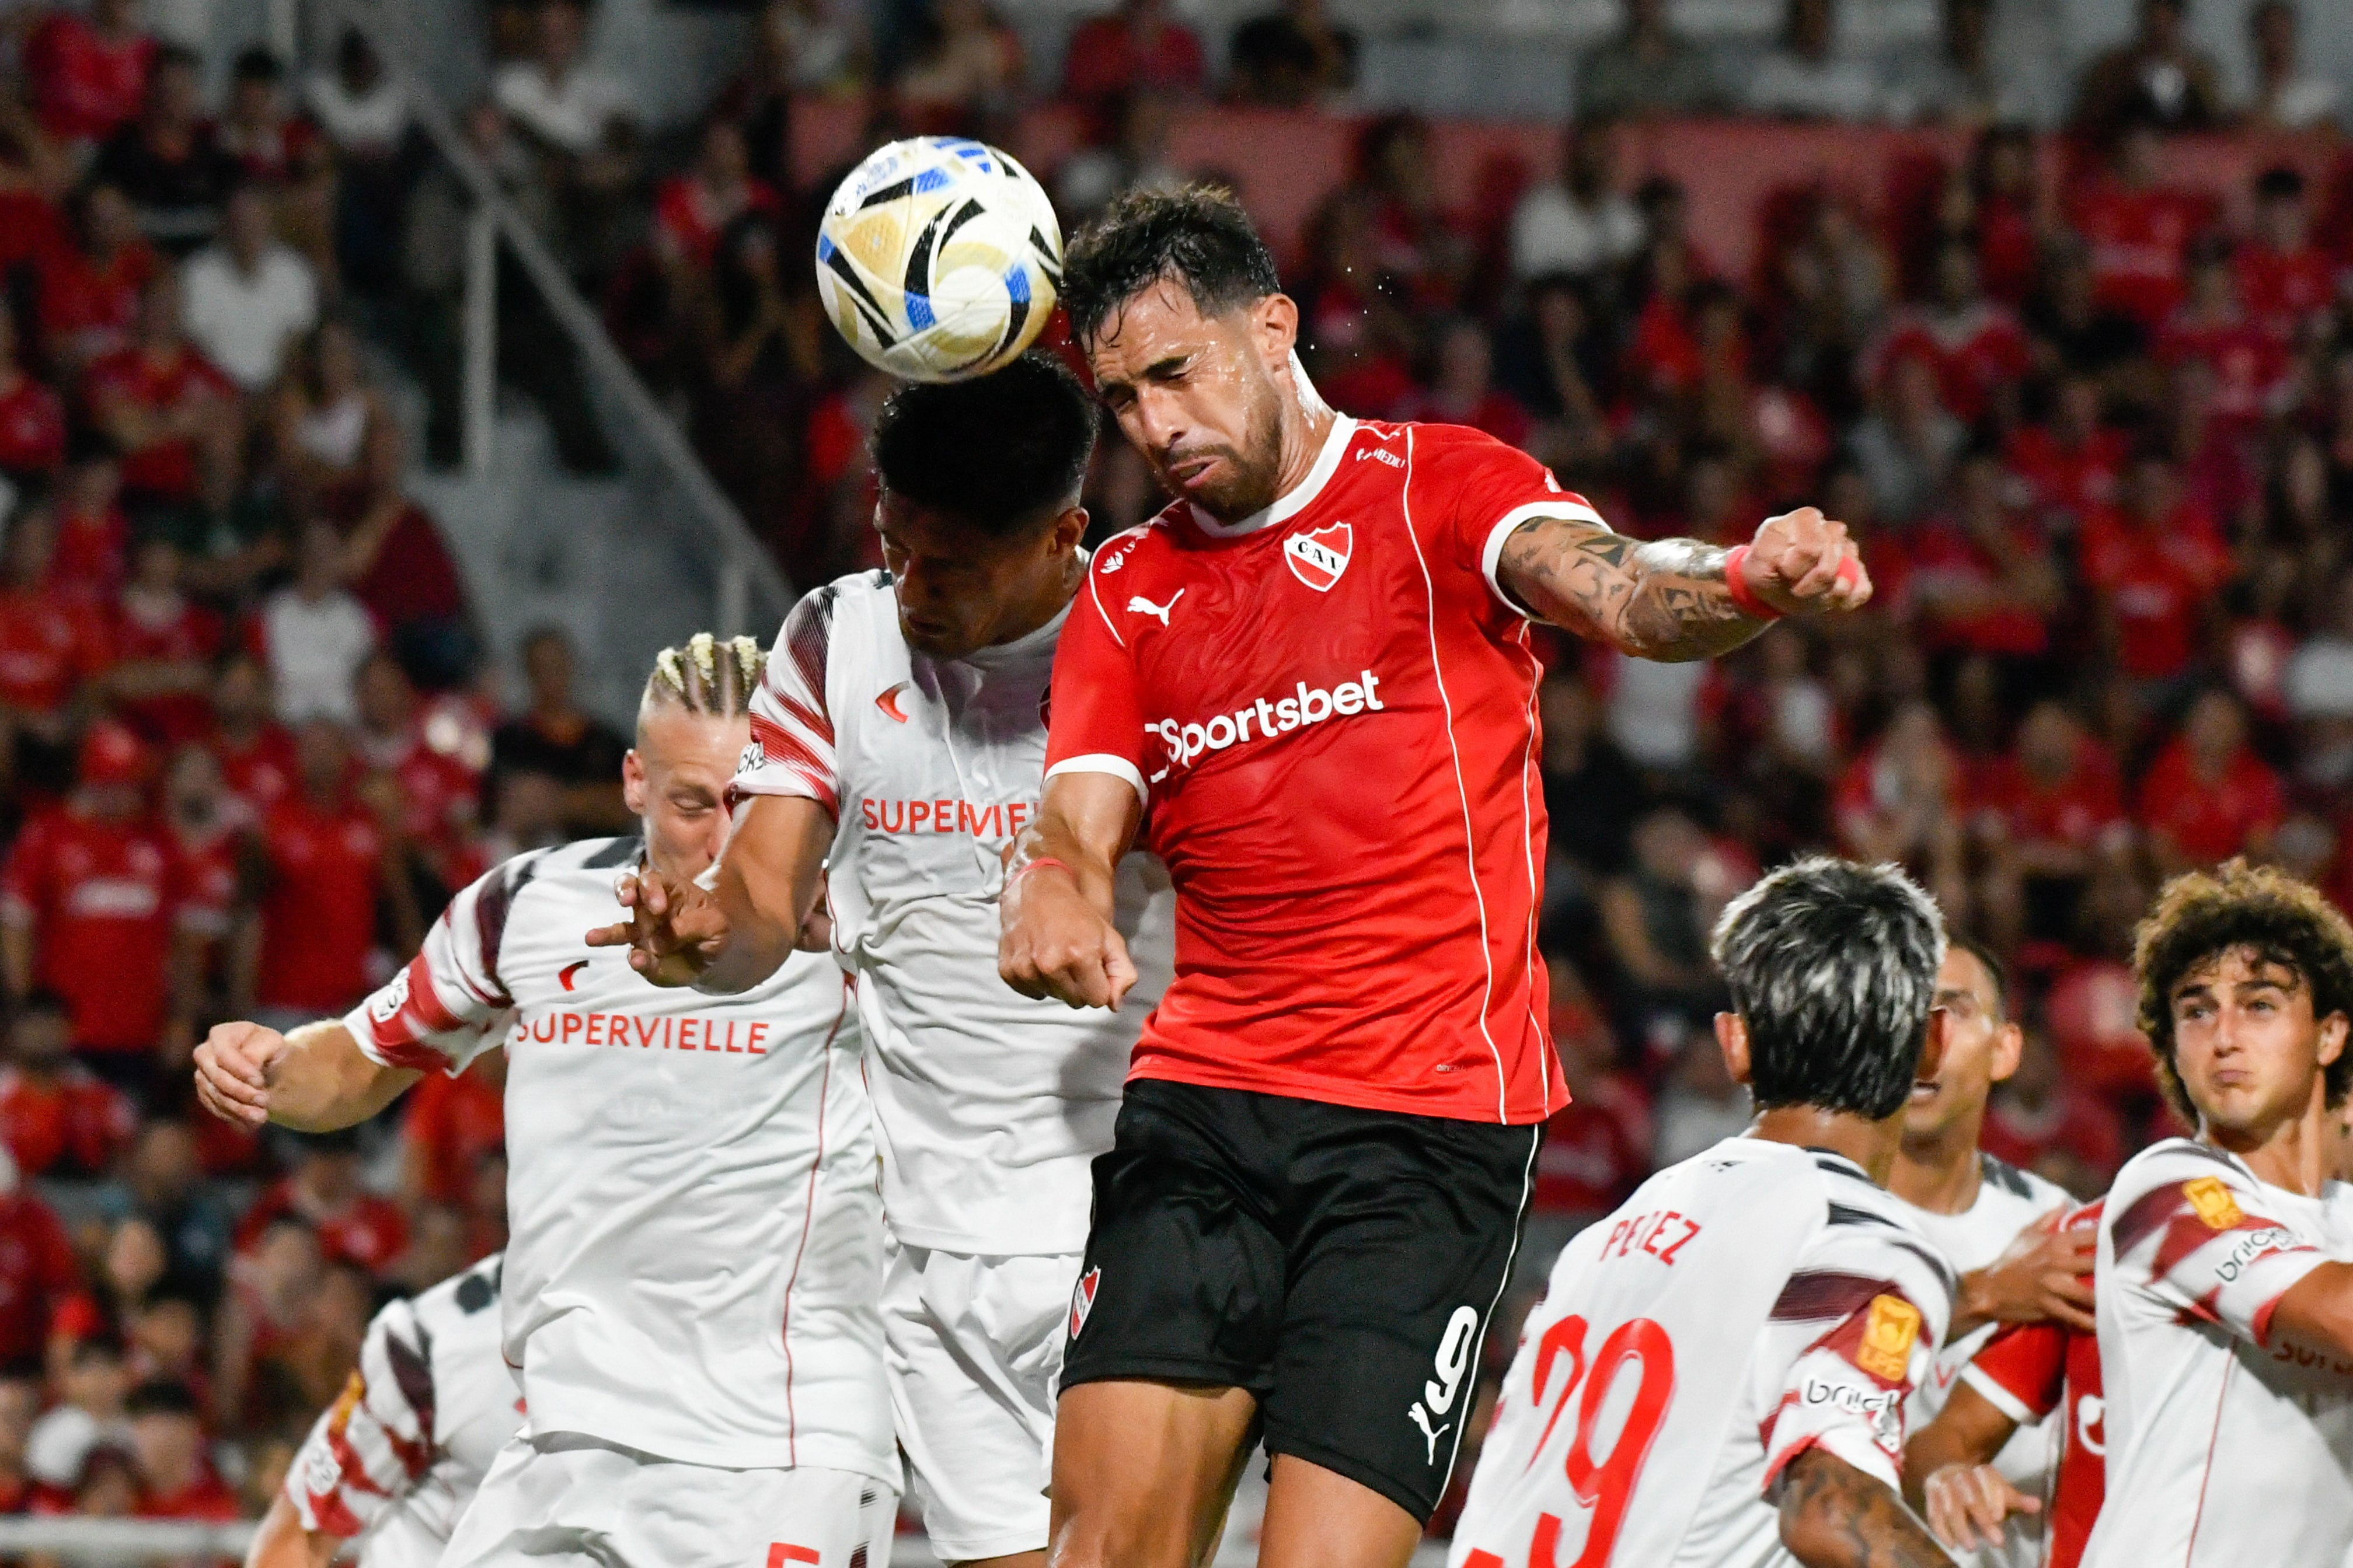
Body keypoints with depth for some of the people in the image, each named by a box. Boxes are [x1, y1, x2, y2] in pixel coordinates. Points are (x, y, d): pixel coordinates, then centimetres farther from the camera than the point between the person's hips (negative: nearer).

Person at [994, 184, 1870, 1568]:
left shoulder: (1437, 490, 2)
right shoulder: (1127, 594, 16)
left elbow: (1617, 592, -16)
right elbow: (1076, 829, 6)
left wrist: (1747, 581, -40)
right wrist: (1051, 902, -20)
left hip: (1429, 1124, -4)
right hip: (1200, 1097, 4)